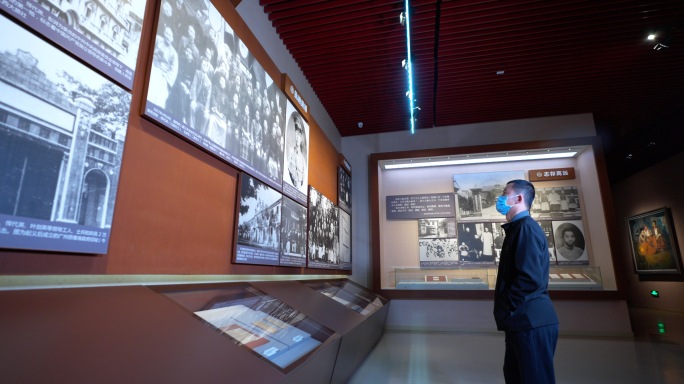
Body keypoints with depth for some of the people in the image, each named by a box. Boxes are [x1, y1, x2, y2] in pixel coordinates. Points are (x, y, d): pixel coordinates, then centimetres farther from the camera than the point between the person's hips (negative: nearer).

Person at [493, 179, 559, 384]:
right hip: (523, 321, 10)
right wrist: (506, 310, 15)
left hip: (530, 321, -10)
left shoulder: (526, 228, -16)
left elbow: (530, 278, -26)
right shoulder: (517, 228, 15)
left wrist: (505, 309, -15)